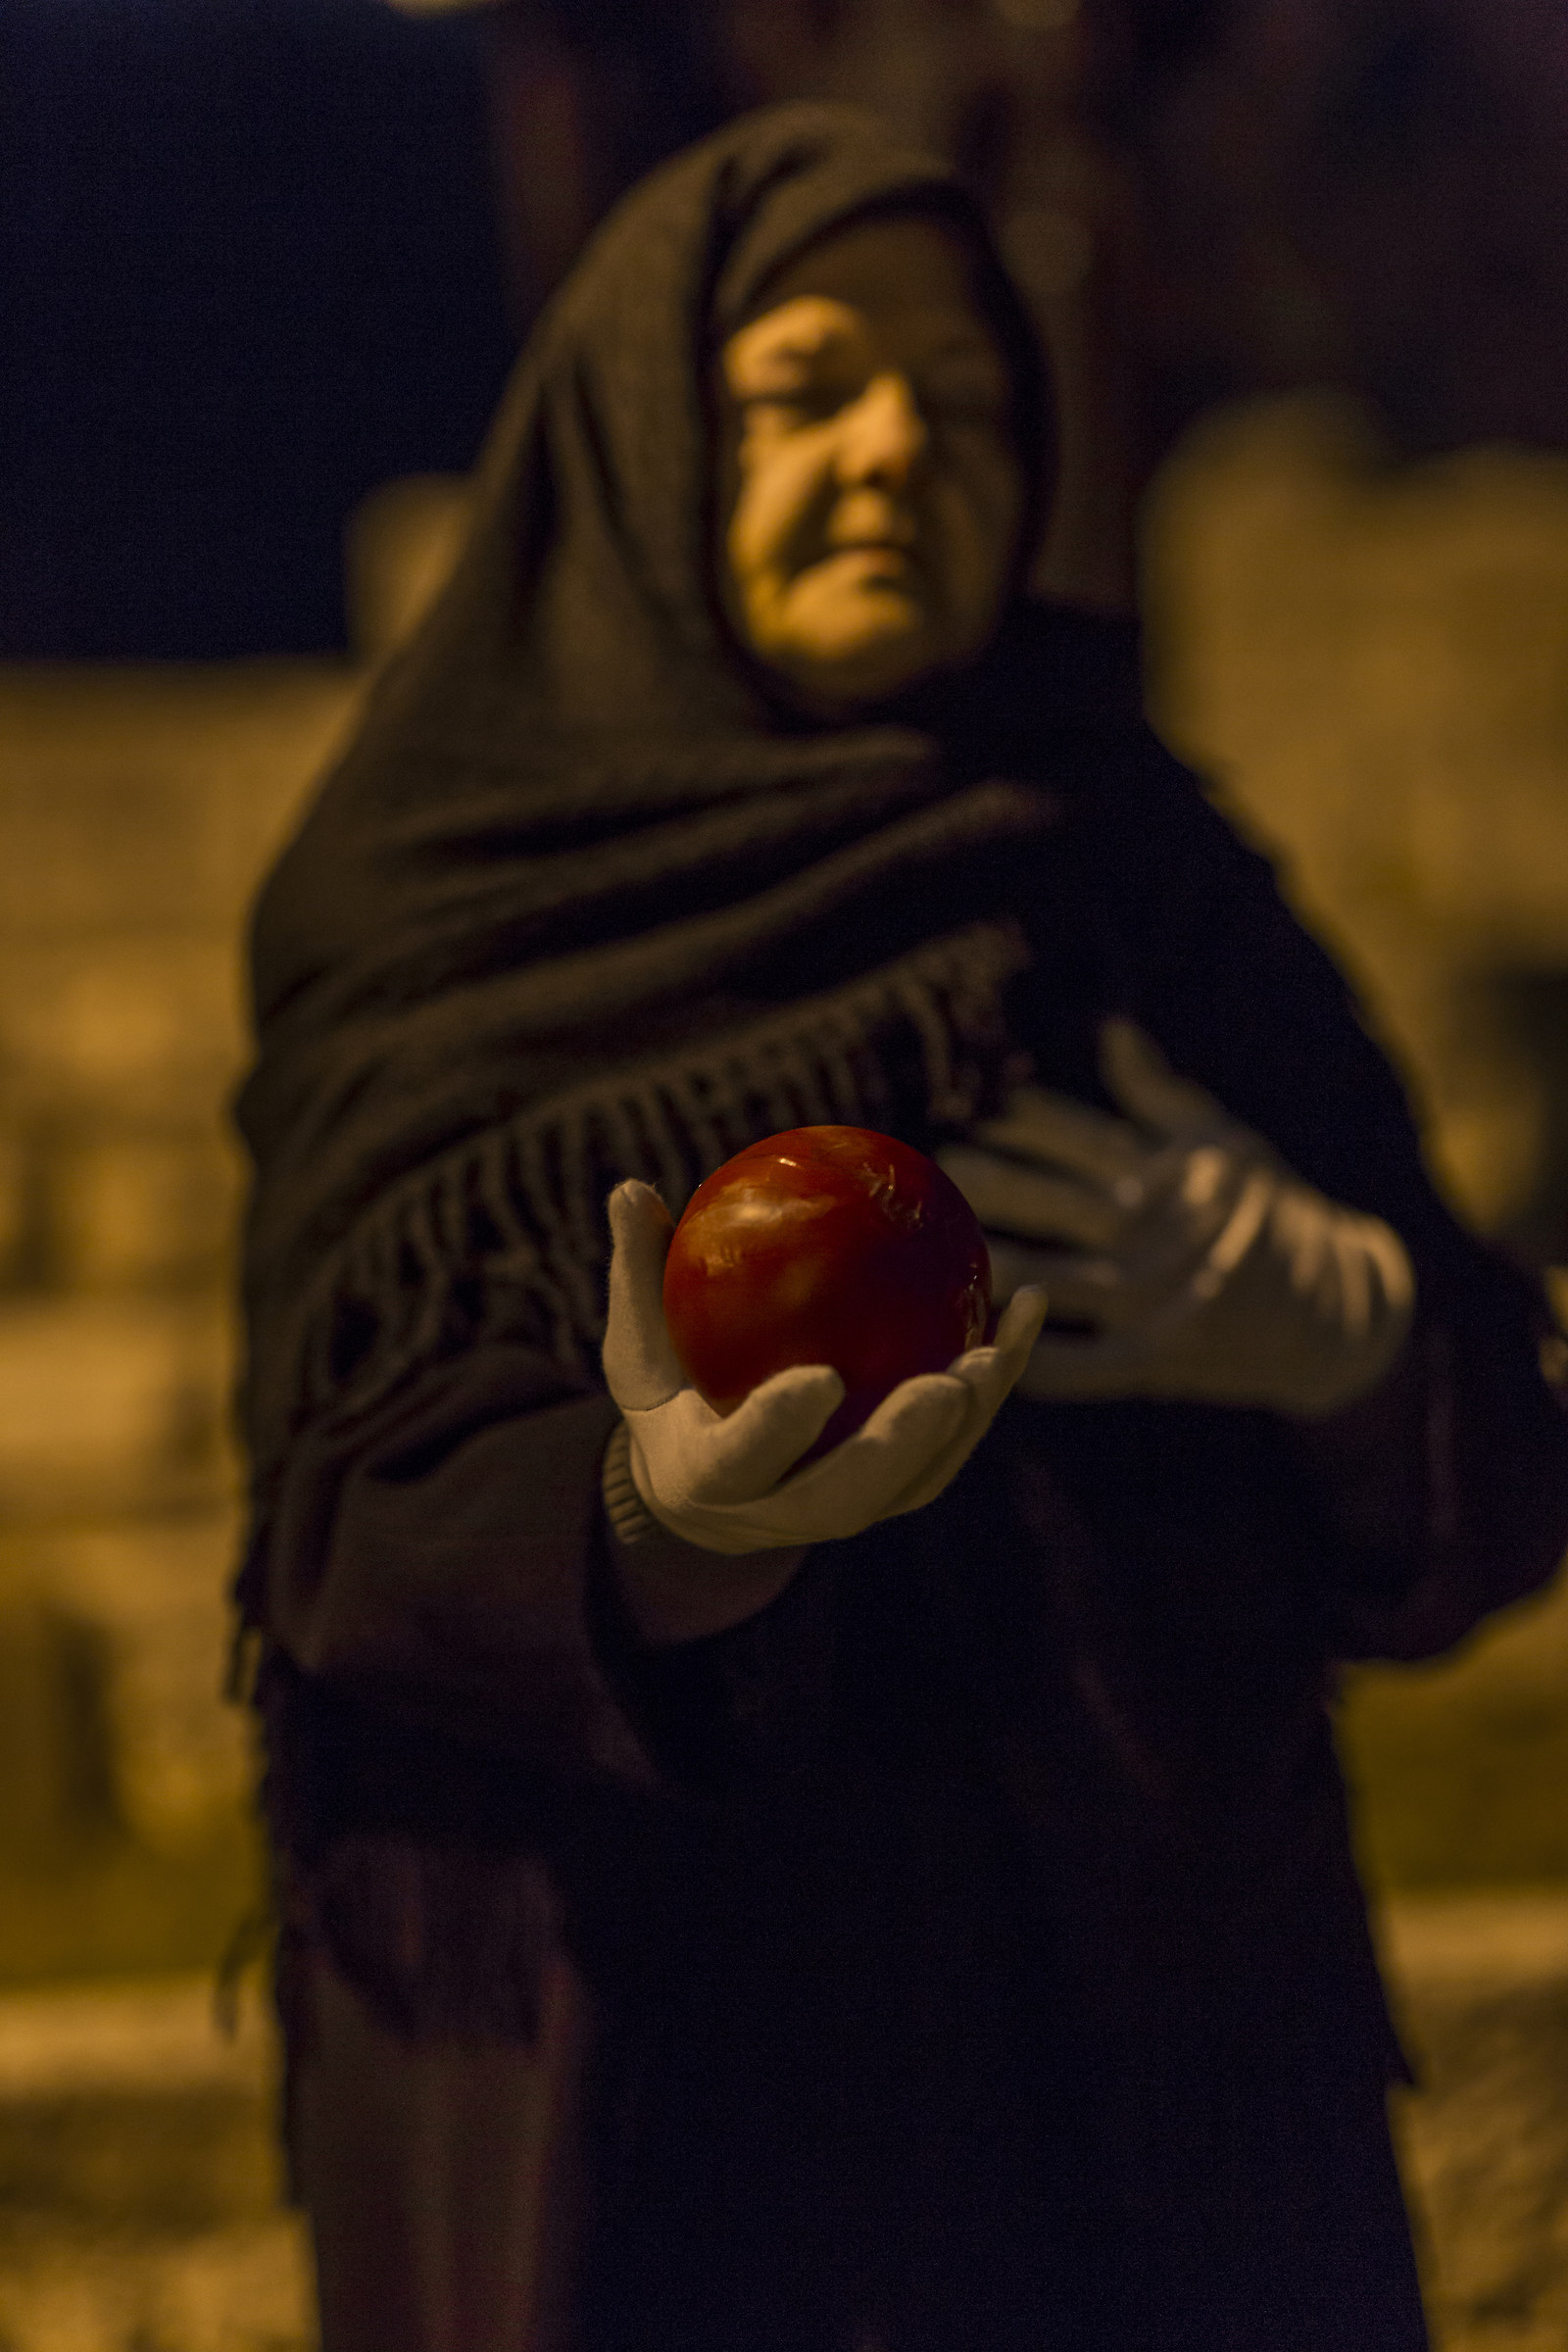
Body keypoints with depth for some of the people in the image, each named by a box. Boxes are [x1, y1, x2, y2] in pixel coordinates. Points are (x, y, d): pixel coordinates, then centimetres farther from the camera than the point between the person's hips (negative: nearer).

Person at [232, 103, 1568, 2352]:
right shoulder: (431, 912, 1)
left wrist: (1334, 1321, -15)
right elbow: (366, 1533, -10)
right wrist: (661, 1518, -30)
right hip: (627, 2060, -3)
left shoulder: (1145, 879, 10)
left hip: (1158, 2039, 3)